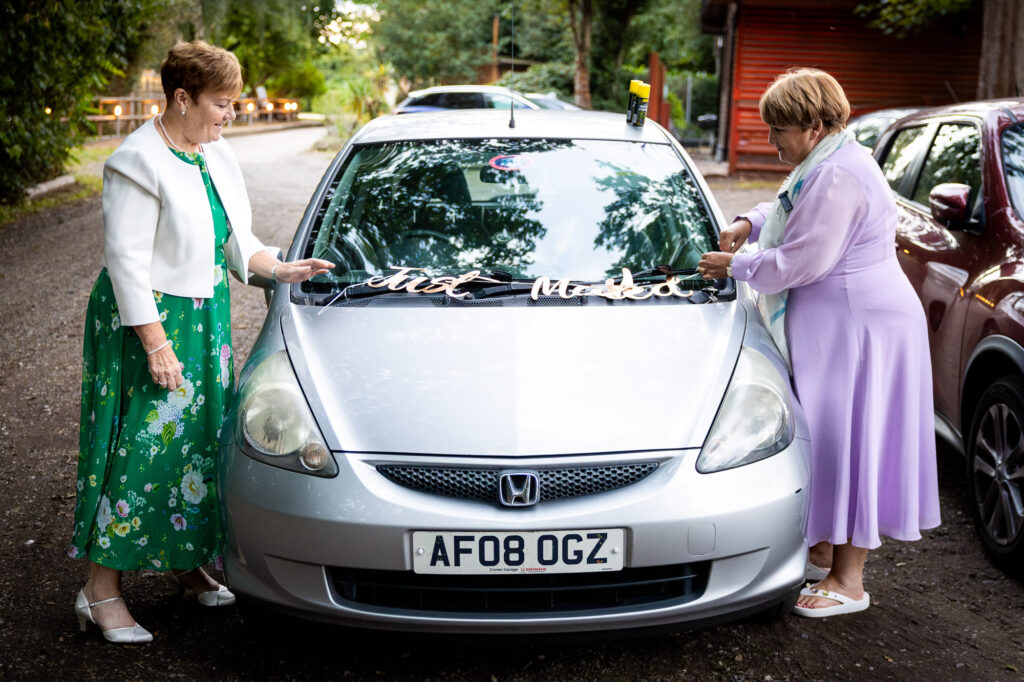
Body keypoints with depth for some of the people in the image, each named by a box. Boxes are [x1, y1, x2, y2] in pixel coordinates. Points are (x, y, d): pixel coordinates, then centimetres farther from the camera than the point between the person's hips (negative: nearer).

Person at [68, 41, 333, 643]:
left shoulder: (217, 154, 9)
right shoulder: (140, 163, -16)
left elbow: (235, 239, 16)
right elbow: (127, 261, -19)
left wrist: (277, 268, 0)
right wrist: (157, 345, -22)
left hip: (206, 318, 8)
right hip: (150, 320, -8)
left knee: (200, 437, 12)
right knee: (143, 446, -5)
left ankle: (186, 562, 28)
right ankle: (102, 592, 5)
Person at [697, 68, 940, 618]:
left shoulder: (837, 176, -21)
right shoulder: (833, 162, 13)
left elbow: (801, 262, -23)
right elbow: (793, 211, 31)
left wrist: (735, 266, -9)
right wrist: (749, 223, 13)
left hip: (858, 327, -11)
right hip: (840, 322, 11)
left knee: (847, 439, -5)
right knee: (828, 434, 16)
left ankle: (848, 581, 5)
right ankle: (824, 547, 29)